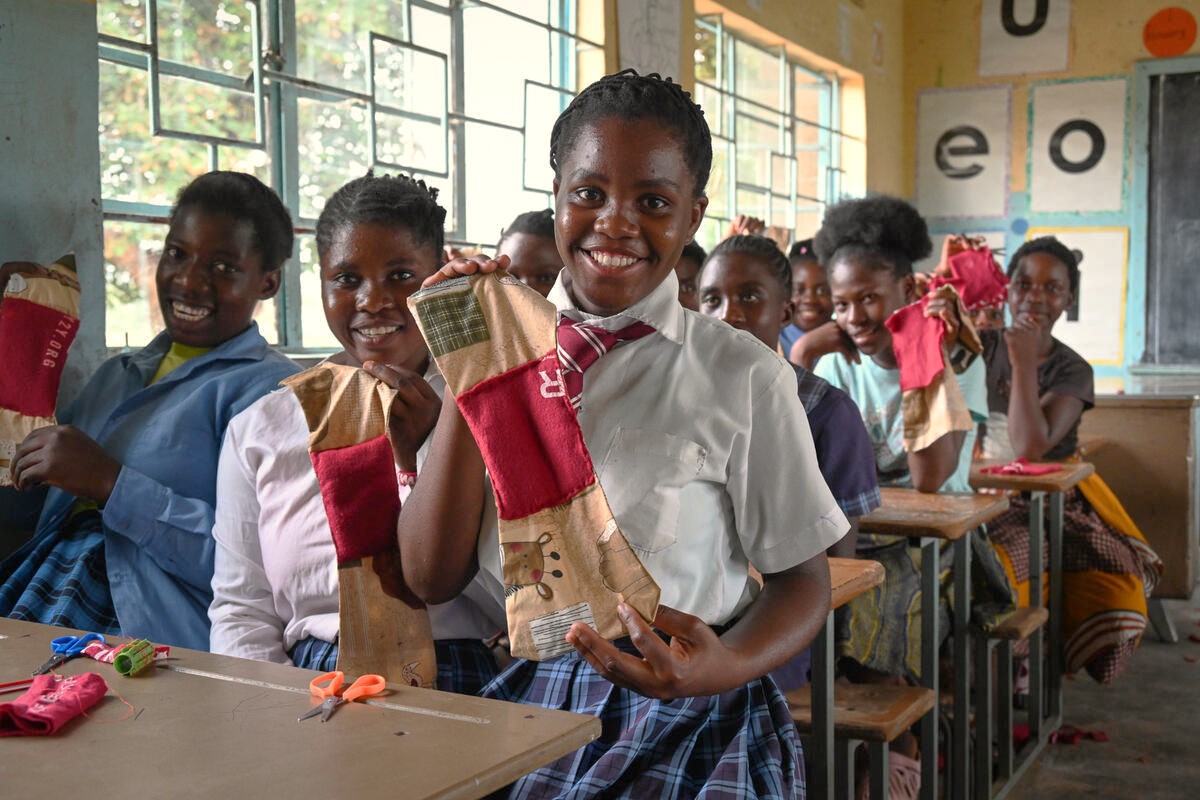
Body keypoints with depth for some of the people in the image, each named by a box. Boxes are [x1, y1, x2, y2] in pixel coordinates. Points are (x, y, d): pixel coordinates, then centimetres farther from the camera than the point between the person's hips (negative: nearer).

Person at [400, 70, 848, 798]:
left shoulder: (742, 375, -5)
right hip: (519, 700, 2)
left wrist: (724, 669, -18)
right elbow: (431, 575, -1)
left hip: (684, 727, -2)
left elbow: (802, 579, 2)